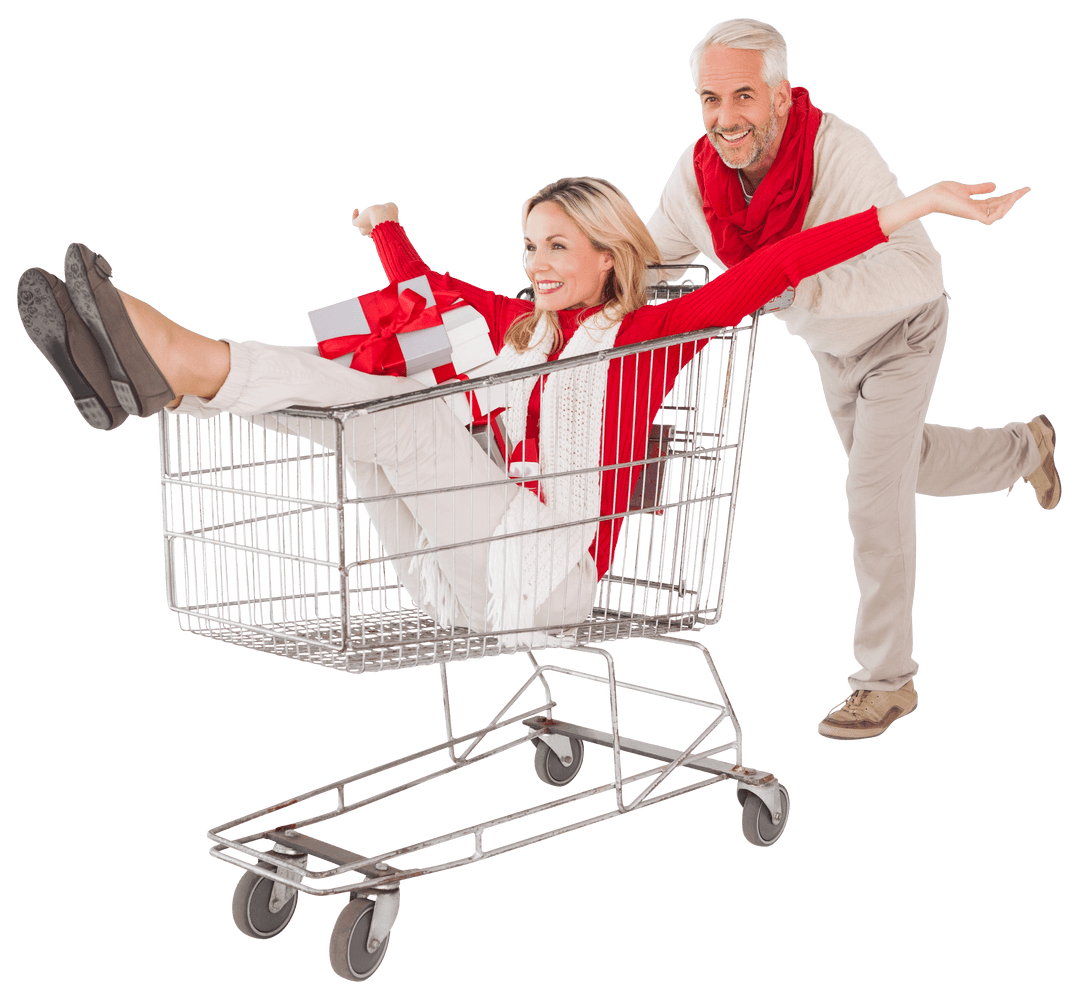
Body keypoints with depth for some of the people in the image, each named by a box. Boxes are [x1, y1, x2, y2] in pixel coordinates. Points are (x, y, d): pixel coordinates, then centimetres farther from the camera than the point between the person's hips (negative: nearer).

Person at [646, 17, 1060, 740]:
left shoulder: (840, 153, -40)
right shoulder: (698, 171, -24)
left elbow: (918, 271, -47)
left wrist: (796, 287, -58)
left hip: (902, 334, -6)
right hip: (832, 345, 6)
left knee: (875, 495, -9)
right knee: (893, 465, 25)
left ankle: (887, 679, 6)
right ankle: (1023, 449, 53)